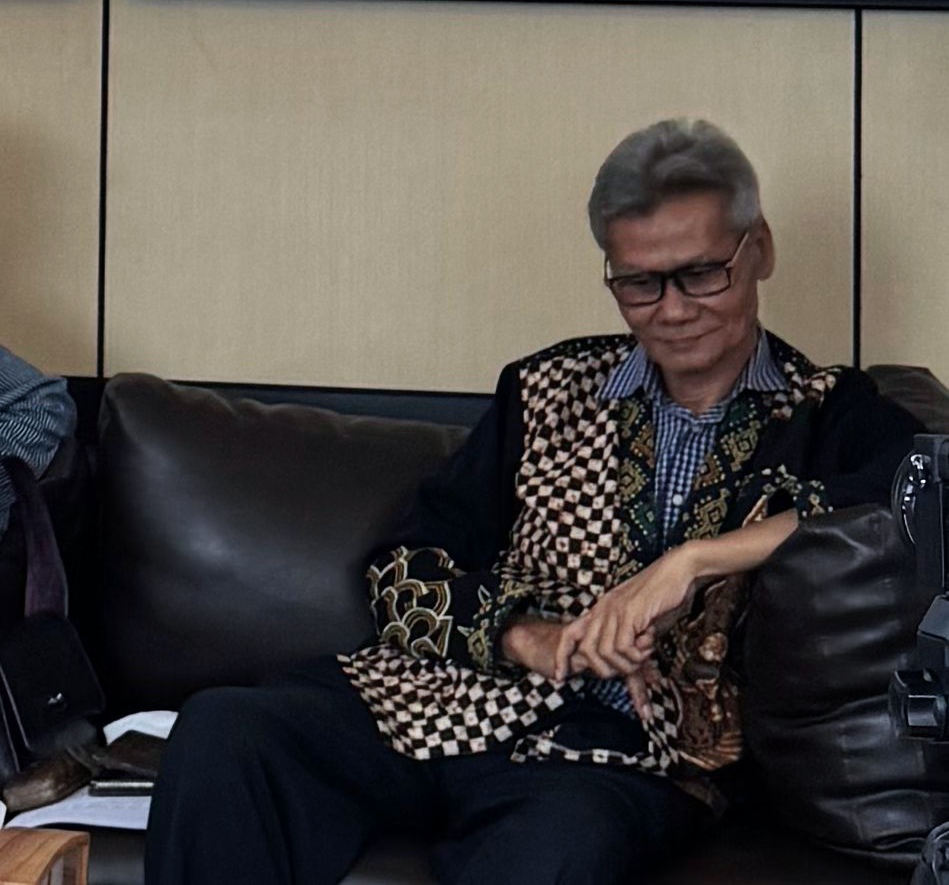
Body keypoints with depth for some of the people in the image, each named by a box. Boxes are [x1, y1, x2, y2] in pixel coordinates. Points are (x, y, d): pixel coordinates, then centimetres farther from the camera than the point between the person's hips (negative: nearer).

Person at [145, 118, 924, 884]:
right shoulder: (549, 390, 17)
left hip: (625, 749, -3)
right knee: (220, 732, -25)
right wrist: (523, 635, -7)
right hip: (444, 703, 3)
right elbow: (406, 570, 14)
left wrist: (693, 559, -17)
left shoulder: (831, 419, 9)